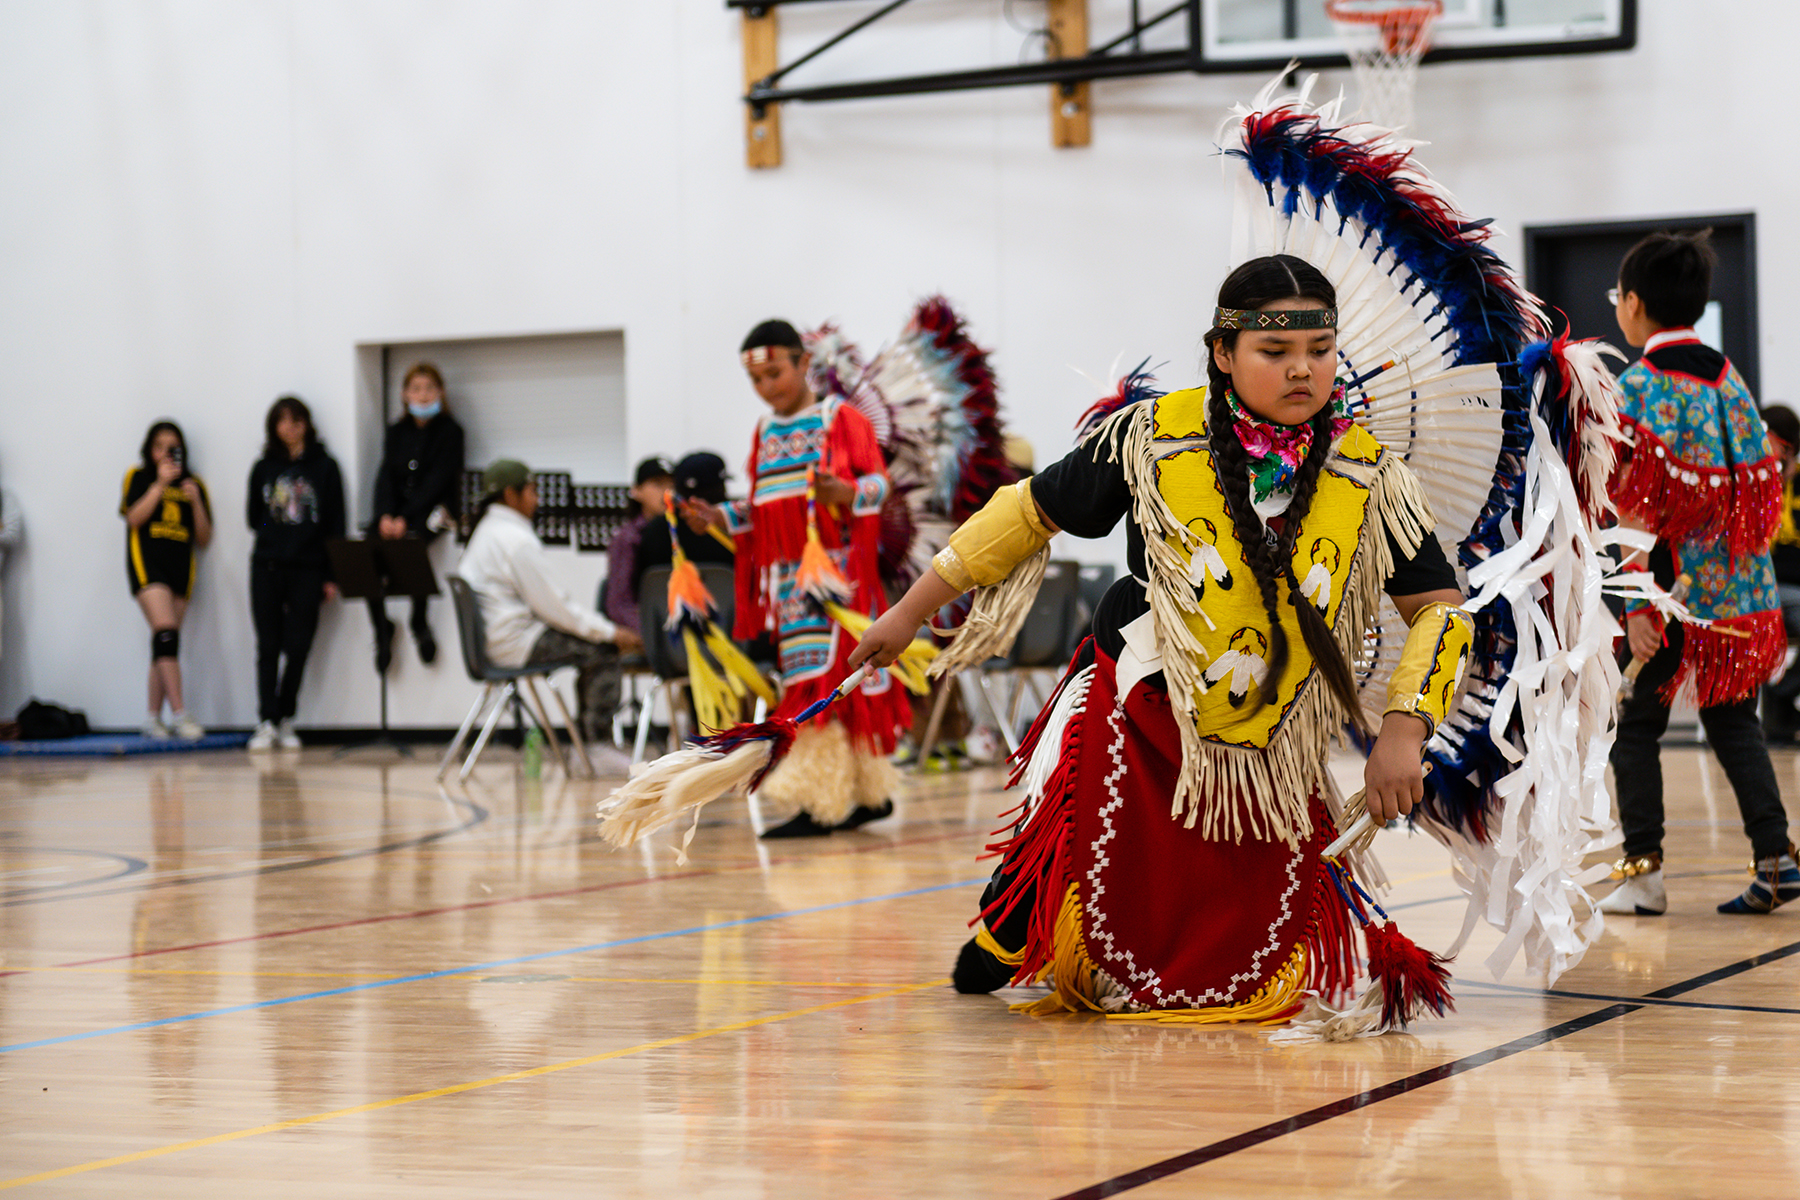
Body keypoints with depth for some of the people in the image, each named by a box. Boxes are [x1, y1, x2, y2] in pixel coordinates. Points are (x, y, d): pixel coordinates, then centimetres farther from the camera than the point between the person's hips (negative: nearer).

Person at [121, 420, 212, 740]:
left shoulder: (193, 485, 15)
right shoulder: (138, 478, 8)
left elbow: (204, 539, 11)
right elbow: (134, 518, -8)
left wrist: (196, 501, -3)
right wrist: (160, 483, -10)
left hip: (181, 566, 4)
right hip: (146, 561, -4)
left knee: (164, 643, 4)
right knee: (166, 630, -20)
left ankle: (153, 718, 9)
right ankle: (178, 713, -26)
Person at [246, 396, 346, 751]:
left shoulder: (324, 468, 4)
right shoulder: (264, 469, 10)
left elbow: (335, 525, 3)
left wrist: (331, 575, -2)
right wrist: (267, 525, -3)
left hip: (308, 569, -1)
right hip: (267, 568, 1)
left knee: (298, 648, 0)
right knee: (268, 646, -1)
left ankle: (286, 720, 11)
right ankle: (267, 722, 0)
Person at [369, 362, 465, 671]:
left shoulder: (449, 431, 1)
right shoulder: (397, 432, 15)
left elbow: (438, 480, -9)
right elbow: (386, 475, 5)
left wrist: (405, 518, -19)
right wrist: (385, 515, -14)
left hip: (435, 510, -4)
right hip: (397, 511, 4)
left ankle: (420, 622, -19)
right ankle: (381, 628, -8)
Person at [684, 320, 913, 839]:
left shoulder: (840, 417, -2)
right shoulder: (765, 431, 17)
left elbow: (879, 480, -7)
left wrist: (846, 494, -27)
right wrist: (720, 517, 6)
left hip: (833, 564, -6)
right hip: (786, 573, 6)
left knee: (822, 678, -12)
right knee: (848, 685, 8)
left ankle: (817, 802, -16)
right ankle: (870, 791, 14)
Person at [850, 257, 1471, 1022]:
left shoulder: (1370, 479, -6)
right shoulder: (1151, 438, -10)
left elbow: (1440, 608, 0)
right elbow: (1032, 513, 4)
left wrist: (1403, 733, -14)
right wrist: (912, 609, 9)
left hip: (1268, 762, 2)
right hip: (1134, 729, -2)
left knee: (1237, 985, 4)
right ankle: (1007, 937, 27)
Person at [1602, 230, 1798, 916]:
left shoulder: (1639, 387, -11)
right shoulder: (1730, 380, 10)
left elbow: (1639, 507, -16)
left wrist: (1637, 604, -16)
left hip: (1672, 583, -6)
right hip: (1738, 589, 6)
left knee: (1635, 723, 5)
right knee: (1730, 718, 13)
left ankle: (1643, 869, 4)